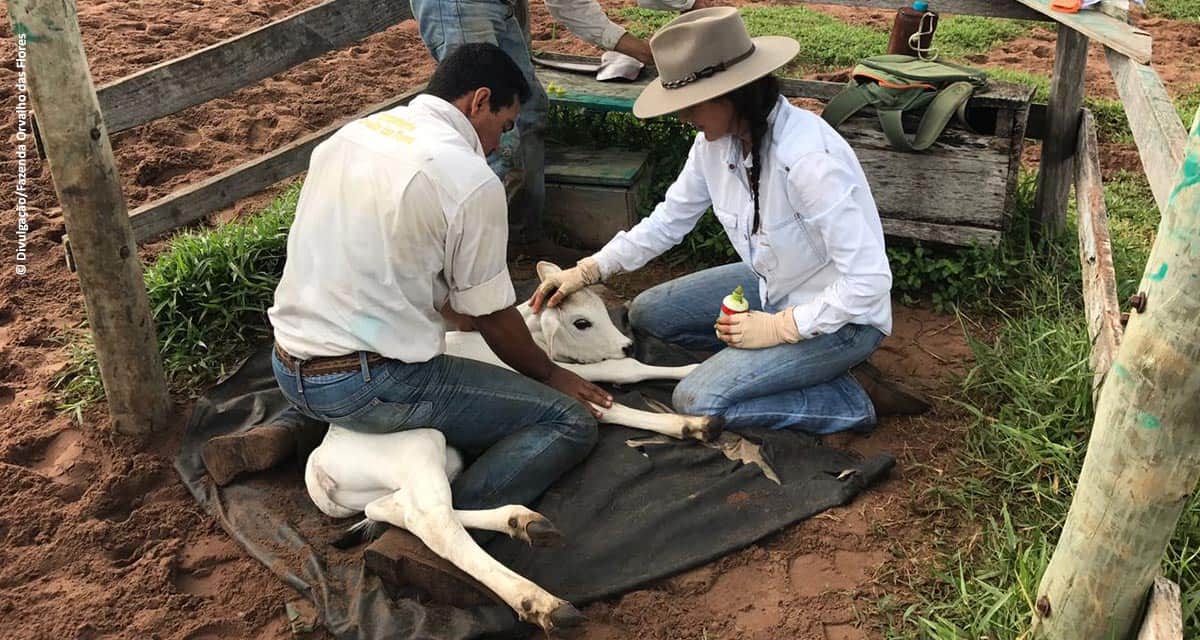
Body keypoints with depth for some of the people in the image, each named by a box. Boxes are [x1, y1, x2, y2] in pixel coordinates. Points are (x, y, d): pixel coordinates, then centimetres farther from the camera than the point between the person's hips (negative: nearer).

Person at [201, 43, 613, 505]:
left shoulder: (349, 134, 9)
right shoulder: (470, 180, -13)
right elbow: (493, 319, -4)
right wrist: (550, 374, 14)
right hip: (369, 388, -7)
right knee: (572, 423, -2)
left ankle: (284, 432, 17)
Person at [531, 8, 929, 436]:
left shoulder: (808, 158, -33)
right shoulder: (715, 142, -9)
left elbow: (869, 281, -30)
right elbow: (669, 220, 5)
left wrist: (777, 328, -22)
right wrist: (586, 272, -3)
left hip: (842, 315, -8)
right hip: (775, 287, 8)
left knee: (697, 400, -17)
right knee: (648, 313, 6)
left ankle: (855, 398, -4)